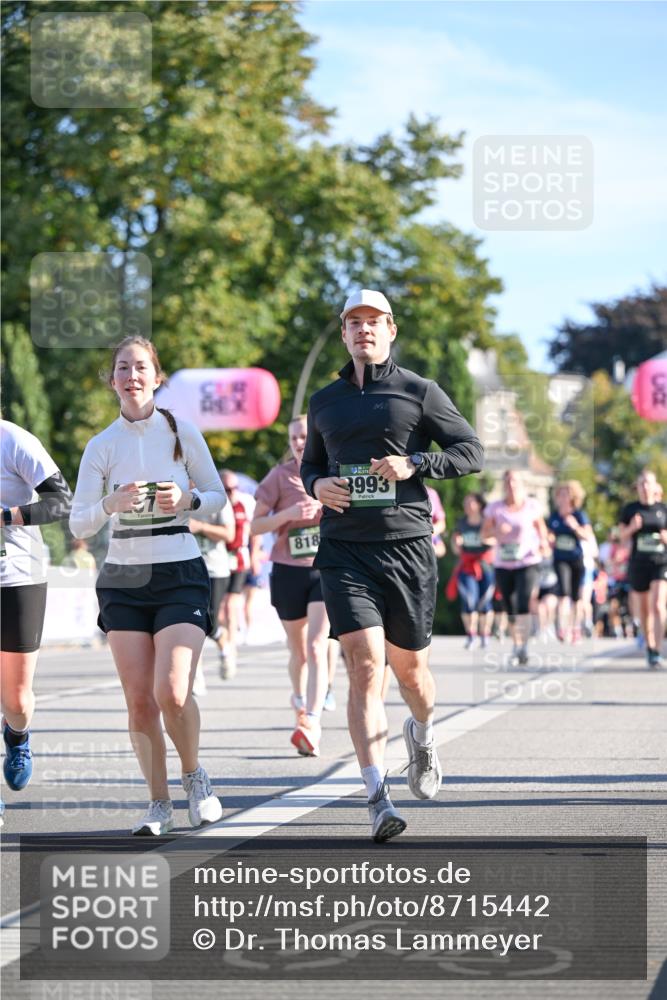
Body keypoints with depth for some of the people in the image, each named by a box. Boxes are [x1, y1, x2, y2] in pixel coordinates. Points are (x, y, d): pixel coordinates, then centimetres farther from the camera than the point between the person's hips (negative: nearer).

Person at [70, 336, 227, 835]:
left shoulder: (183, 433, -1)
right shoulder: (101, 446, 3)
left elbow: (218, 496, 6)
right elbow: (78, 524, 2)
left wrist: (187, 500, -14)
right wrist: (111, 503, -17)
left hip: (181, 574, -2)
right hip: (123, 579, 2)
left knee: (173, 693, -17)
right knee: (139, 701, -2)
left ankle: (195, 774, 10)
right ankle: (159, 803, 13)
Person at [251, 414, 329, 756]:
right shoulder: (280, 476, -1)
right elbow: (255, 526, -1)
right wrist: (288, 514, -17)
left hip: (327, 571, -1)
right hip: (289, 573, 1)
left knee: (317, 647, -16)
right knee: (299, 651, 11)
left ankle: (311, 725, -25)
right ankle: (300, 699, 38)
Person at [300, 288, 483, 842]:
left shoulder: (419, 392, 5)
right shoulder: (324, 402, 15)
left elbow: (472, 451, 2)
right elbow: (310, 464, 28)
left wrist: (414, 463, -13)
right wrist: (317, 485, 3)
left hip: (407, 546, -1)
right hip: (344, 551, 1)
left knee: (409, 666, 9)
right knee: (364, 664, -14)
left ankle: (422, 734, 45)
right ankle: (378, 797, -19)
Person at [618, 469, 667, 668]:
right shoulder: (630, 509, 4)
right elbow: (623, 536, 5)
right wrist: (632, 528, -15)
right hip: (638, 563, 2)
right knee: (644, 609, 11)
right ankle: (649, 647, 28)